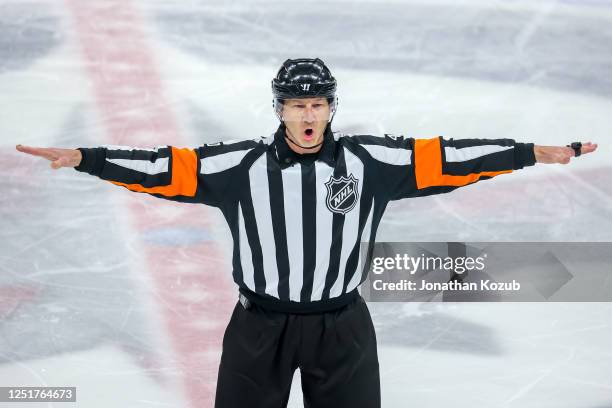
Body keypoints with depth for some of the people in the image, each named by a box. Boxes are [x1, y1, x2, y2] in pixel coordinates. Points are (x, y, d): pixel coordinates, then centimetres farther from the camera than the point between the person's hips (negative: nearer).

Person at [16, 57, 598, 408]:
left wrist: (536, 152, -8)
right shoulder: (243, 164, -8)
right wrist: (84, 159, -16)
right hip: (260, 326, 0)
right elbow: (169, 169, -10)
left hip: (342, 327, 1)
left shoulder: (368, 160, -6)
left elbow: (442, 159, -6)